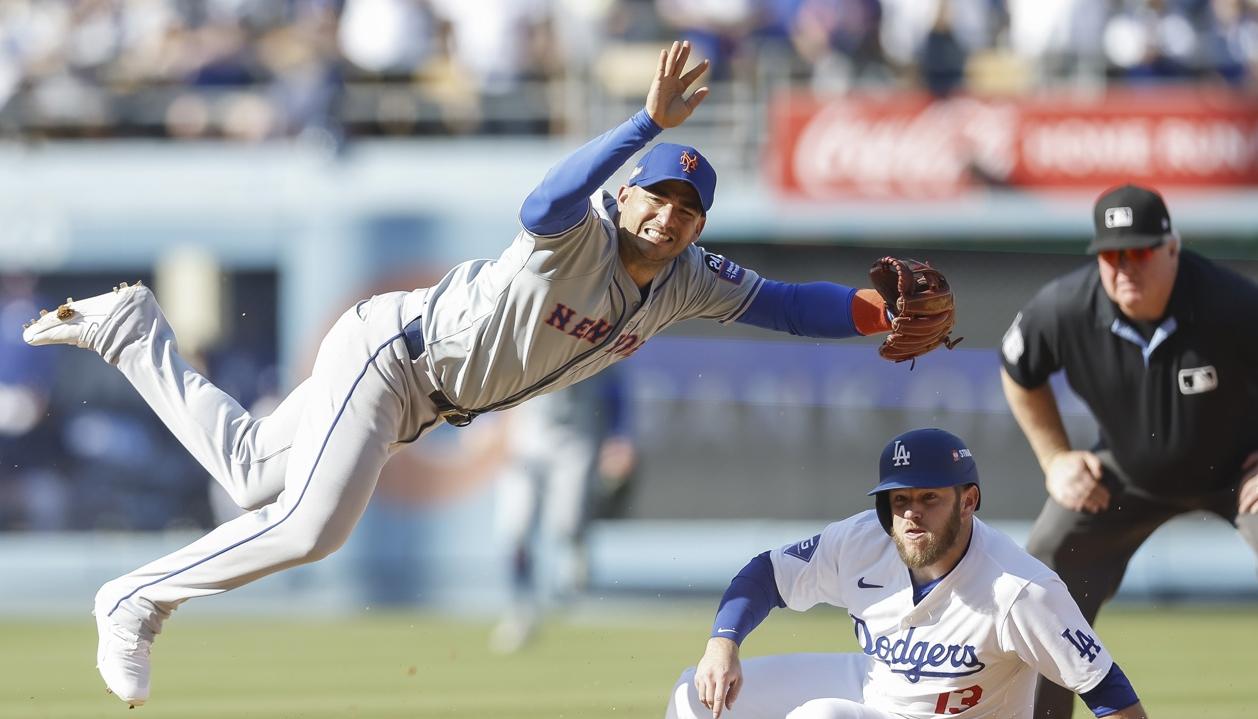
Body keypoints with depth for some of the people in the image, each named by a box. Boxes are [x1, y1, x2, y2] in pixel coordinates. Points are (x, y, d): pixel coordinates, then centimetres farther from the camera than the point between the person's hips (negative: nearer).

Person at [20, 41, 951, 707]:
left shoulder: (688, 282, -4)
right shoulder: (585, 236, -29)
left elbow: (780, 303, 2)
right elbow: (544, 206, -52)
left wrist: (881, 313, -12)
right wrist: (648, 124, -62)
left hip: (422, 402, 9)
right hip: (390, 351, -9)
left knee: (253, 474, 16)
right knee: (310, 526, -24)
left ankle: (133, 333, 30)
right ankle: (136, 601, -6)